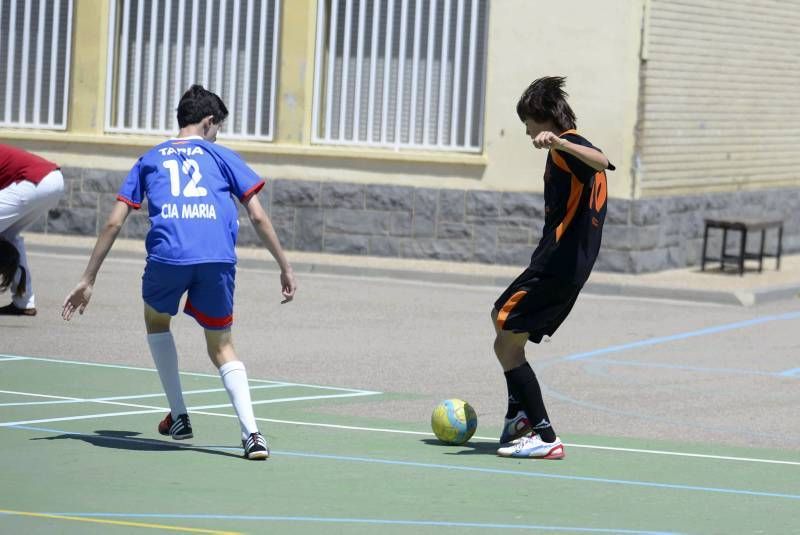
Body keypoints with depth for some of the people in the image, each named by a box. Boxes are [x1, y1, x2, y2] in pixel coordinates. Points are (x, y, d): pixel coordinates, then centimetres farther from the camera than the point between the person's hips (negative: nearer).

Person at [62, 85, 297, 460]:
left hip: (167, 255, 0)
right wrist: (285, 268, 16)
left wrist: (88, 280, 20)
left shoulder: (150, 160, 23)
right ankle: (252, 433, -5)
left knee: (156, 320, 31)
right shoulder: (222, 156, 19)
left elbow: (114, 222, 17)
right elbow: (258, 217, 11)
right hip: (218, 259, 0)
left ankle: (179, 417, 25)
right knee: (221, 347, 15)